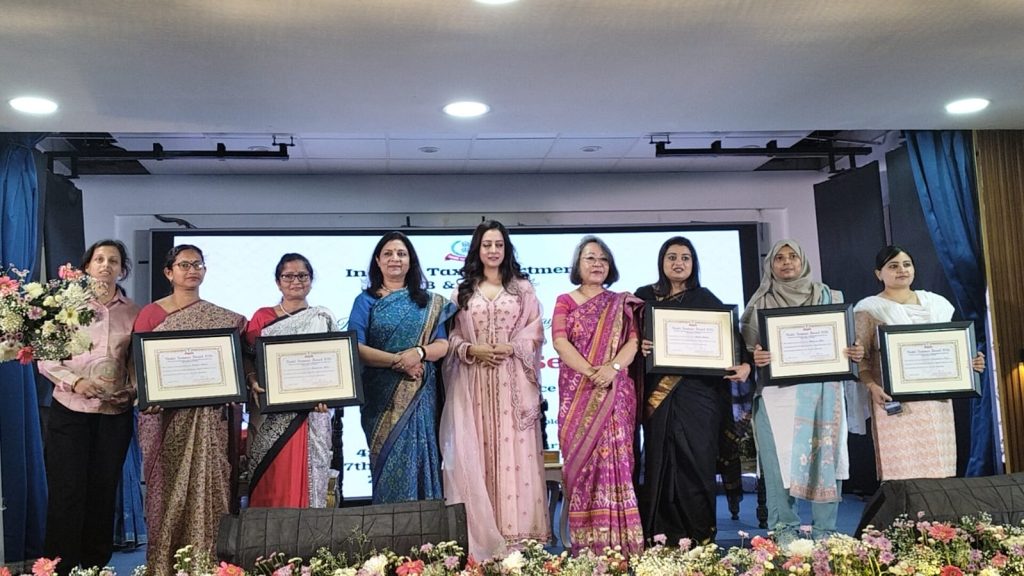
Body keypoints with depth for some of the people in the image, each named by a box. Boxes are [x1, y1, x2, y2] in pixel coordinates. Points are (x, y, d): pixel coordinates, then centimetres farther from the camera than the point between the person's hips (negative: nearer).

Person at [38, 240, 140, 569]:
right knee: (67, 492, 0)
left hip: (116, 411, 2)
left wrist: (134, 390, -8)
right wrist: (75, 382, -15)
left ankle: (96, 564, 20)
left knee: (104, 491, 9)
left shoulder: (133, 312, 5)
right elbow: (46, 359, -1)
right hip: (71, 409, -2)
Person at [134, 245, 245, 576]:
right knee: (169, 489, 3)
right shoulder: (150, 313, 3)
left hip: (209, 417, 2)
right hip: (167, 416, -1)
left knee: (206, 484, 2)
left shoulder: (223, 318, 8)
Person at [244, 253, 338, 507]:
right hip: (270, 416, 0)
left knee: (306, 478, 0)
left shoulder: (323, 318, 9)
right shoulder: (261, 317, 9)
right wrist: (254, 382, -16)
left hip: (311, 414, 0)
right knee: (271, 483, 0)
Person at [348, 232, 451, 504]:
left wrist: (418, 353, -18)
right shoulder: (366, 301, 5)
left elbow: (443, 345, 3)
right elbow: (356, 348, -6)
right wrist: (397, 361, -16)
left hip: (420, 396, 1)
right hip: (381, 396, -1)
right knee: (390, 460, -1)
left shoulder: (428, 302, 10)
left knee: (418, 458, 0)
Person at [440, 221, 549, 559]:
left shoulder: (522, 288, 8)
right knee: (475, 452, -1)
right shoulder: (462, 290, 11)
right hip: (473, 381, 1)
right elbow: (451, 335, 7)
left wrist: (509, 348, -12)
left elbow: (535, 333, 3)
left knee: (513, 450, -2)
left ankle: (516, 532, 5)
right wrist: (472, 349, -11)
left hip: (513, 381, -1)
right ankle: (482, 533, 6)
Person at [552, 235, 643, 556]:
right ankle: (586, 542, 2)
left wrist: (613, 367, -18)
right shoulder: (565, 301, 10)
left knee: (613, 458, -5)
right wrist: (591, 372, -16)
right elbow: (560, 342, -3)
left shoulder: (622, 304, 13)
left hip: (615, 393, 0)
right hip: (577, 393, 0)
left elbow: (633, 341, 1)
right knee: (581, 459, -3)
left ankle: (618, 541, -2)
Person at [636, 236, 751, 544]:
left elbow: (731, 337, 3)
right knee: (661, 462, 1)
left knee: (697, 461, -1)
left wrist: (745, 364, -15)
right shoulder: (645, 296, 9)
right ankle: (662, 539, 9)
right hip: (659, 396, 1)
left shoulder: (706, 299, 7)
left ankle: (701, 536, 11)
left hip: (698, 394, 0)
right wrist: (638, 346, -14)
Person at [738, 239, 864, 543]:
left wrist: (856, 353, -8)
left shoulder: (828, 297, 14)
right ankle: (784, 530, 3)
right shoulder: (760, 303, 9)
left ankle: (825, 531, 9)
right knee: (780, 458, -5)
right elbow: (747, 346, 3)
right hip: (777, 392, -1)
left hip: (822, 391, 2)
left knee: (825, 456, 0)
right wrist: (755, 358, -19)